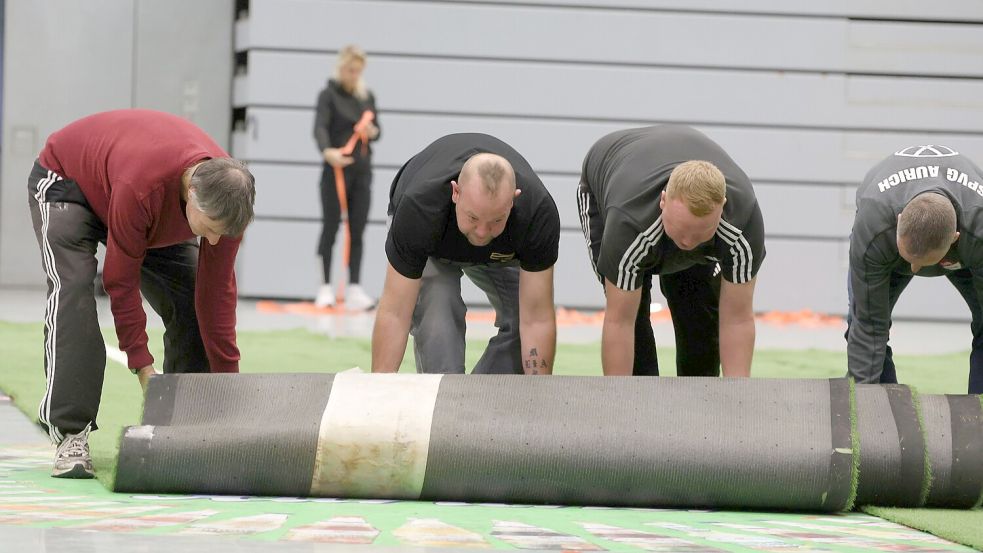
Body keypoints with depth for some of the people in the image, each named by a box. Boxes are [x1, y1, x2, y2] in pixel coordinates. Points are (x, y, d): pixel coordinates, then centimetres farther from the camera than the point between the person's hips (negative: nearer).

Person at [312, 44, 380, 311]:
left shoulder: (367, 96, 11)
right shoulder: (329, 95, -6)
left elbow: (376, 129, 19)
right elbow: (320, 127, -21)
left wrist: (372, 132, -6)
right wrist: (327, 151, -41)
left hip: (362, 171, 5)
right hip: (336, 171, -5)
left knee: (358, 231, 2)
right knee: (331, 228, -2)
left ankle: (354, 289, 2)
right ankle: (325, 289, 1)